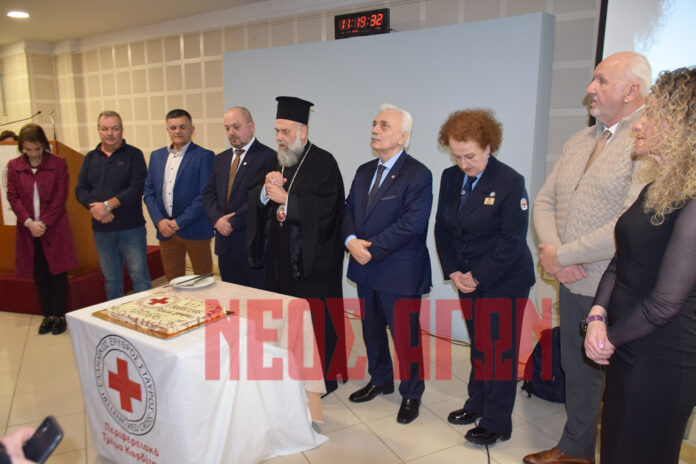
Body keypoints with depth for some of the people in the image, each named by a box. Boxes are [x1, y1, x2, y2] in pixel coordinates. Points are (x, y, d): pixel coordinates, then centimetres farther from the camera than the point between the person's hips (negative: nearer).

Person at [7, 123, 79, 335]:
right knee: (39, 275, 9)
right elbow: (13, 197, 2)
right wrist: (29, 222, -12)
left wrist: (44, 223, -12)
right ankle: (48, 316, 22)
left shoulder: (58, 164, -3)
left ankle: (60, 316, 16)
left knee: (58, 274, 4)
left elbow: (60, 197, -5)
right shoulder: (14, 166, 5)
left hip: (54, 229, -2)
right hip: (28, 230, 3)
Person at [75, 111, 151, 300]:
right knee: (111, 279, 13)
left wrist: (108, 205, -17)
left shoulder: (134, 155, -1)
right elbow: (81, 189, 7)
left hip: (131, 228, -4)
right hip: (102, 230, 4)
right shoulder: (91, 158, 12)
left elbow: (137, 188, -12)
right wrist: (93, 208, -12)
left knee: (139, 276, -3)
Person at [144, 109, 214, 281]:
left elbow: (205, 195, -12)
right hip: (165, 230, 5)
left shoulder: (204, 156, -5)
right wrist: (159, 221, -4)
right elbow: (149, 191, 11)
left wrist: (179, 222, -14)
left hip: (194, 230, -5)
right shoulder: (156, 156, 13)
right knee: (172, 282, 13)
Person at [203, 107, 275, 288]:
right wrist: (217, 219, -6)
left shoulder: (268, 156, -7)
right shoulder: (220, 159, 17)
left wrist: (233, 222, -13)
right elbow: (209, 194, 13)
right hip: (225, 244, 6)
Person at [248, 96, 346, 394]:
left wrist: (285, 199, -20)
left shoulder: (323, 163, -9)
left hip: (313, 258, -6)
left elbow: (327, 207, -20)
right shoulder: (276, 162, 12)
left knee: (317, 318, 3)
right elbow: (254, 199, 8)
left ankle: (324, 377, 20)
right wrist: (266, 188, -14)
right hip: (281, 258, 7)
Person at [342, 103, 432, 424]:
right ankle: (380, 380, 42)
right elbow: (349, 210, 9)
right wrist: (351, 240, -11)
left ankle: (411, 394, 28)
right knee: (372, 330, 20)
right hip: (366, 270, 7)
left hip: (400, 274, -7)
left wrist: (371, 248, -20)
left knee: (405, 335, 5)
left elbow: (411, 224, -22)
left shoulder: (418, 175, -13)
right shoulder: (364, 171, 11)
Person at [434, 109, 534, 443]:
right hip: (468, 279, 5)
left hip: (504, 281, -5)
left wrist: (478, 276, -16)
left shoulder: (510, 182, -15)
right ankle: (478, 404, 35)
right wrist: (453, 271, -4)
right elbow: (442, 228, 7)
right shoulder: (450, 178, 2)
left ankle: (496, 422, 19)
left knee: (499, 350, 3)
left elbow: (512, 239, -16)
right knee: (478, 345, 18)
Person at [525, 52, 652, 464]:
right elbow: (545, 202, 9)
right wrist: (553, 252, -9)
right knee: (578, 372, 21)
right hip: (573, 286, 7)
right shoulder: (580, 142, 10)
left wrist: (561, 255, -16)